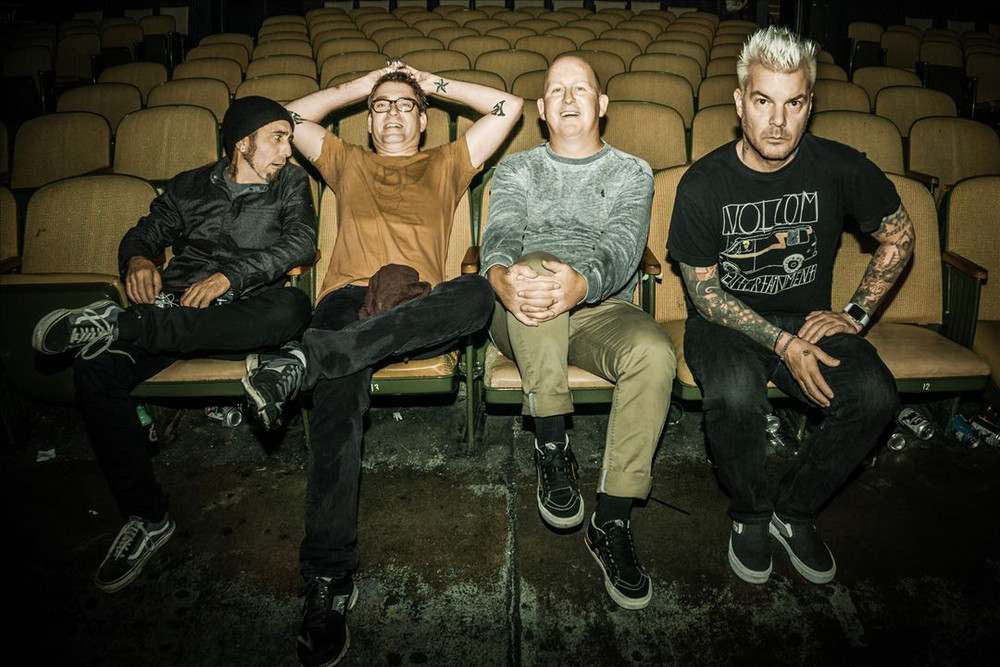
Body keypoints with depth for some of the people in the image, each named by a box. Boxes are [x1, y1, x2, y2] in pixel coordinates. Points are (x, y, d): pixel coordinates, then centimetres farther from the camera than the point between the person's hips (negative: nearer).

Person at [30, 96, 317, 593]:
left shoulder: (290, 184, 13)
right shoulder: (190, 187, 19)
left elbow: (301, 243, -3)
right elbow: (143, 234, 19)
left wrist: (228, 276, -16)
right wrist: (138, 259, -8)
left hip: (243, 313, -2)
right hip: (175, 308, 2)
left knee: (292, 309, -37)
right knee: (95, 368, -25)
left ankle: (119, 325, -32)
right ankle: (146, 517, -15)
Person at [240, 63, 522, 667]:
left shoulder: (446, 165, 29)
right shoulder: (348, 163, 34)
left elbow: (508, 106, 26)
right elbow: (292, 117, 28)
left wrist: (433, 82, 31)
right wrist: (360, 85, 34)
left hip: (420, 316, 0)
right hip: (348, 300, 0)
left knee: (479, 292, -37)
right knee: (339, 395, -35)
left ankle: (305, 360, -44)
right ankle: (330, 581, -36)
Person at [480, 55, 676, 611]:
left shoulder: (630, 172, 15)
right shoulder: (517, 169, 18)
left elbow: (622, 247, -6)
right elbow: (500, 234, -4)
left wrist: (581, 283, -32)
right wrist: (502, 275, -31)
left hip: (601, 309, 0)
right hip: (524, 317, 0)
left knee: (654, 353, -33)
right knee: (534, 266, -35)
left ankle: (611, 524, -21)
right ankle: (552, 449, -26)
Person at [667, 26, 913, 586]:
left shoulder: (840, 168, -7)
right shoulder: (704, 184, -13)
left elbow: (899, 235, 9)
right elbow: (704, 291, -9)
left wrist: (856, 314, -1)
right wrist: (783, 344, -18)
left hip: (810, 319, 3)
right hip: (726, 322, -2)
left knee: (875, 395, -26)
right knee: (734, 394, -35)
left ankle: (794, 509, 0)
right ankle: (751, 514, -4)